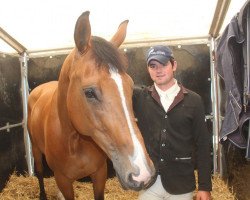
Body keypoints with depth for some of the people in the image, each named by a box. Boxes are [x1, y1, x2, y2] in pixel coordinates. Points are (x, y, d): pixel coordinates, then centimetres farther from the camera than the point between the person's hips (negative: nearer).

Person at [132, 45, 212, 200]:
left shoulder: (193, 100, -3)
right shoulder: (139, 97, 1)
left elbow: (203, 144, -2)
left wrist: (205, 186, -2)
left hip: (181, 183, 0)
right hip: (147, 182, 1)